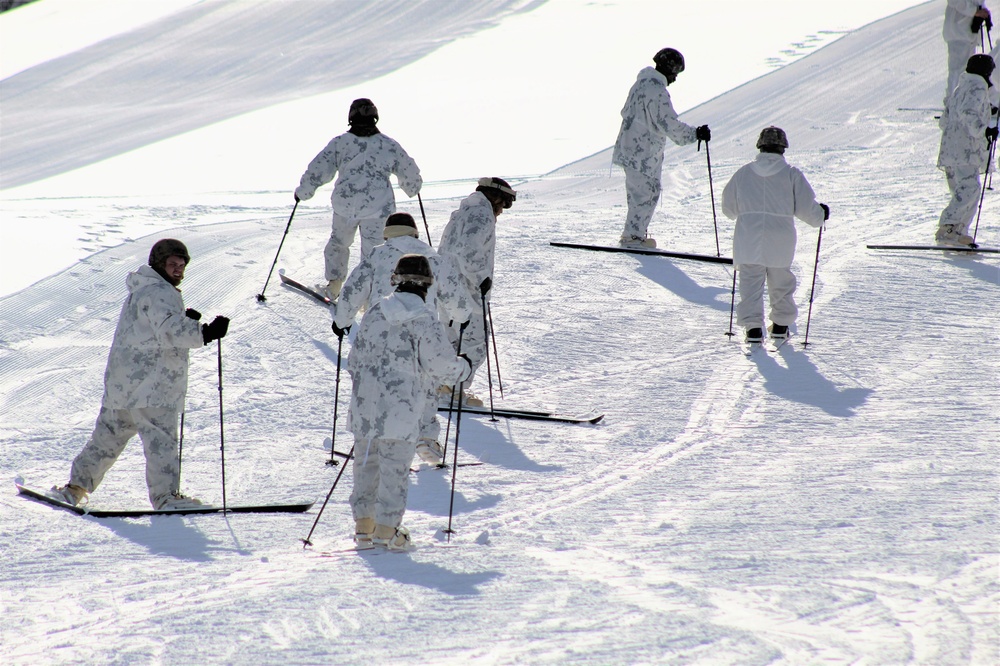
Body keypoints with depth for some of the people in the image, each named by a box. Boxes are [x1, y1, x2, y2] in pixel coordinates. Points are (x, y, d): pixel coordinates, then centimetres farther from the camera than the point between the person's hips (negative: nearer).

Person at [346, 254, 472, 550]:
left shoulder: (374, 313, 6)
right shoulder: (425, 320, -10)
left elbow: (355, 358, 12)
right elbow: (441, 365, -11)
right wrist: (463, 367, 11)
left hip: (365, 406, 5)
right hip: (401, 410, -5)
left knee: (366, 462, 15)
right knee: (395, 468, 2)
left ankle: (363, 524, 19)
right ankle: (386, 528, 2)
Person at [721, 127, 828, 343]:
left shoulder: (743, 173, 4)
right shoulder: (791, 174, -2)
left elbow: (729, 208, 13)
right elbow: (806, 208, -3)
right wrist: (820, 215, 18)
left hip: (748, 240, 0)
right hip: (780, 242, 0)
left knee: (751, 283, 2)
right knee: (781, 283, 17)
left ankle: (753, 326, -11)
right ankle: (780, 325, 25)